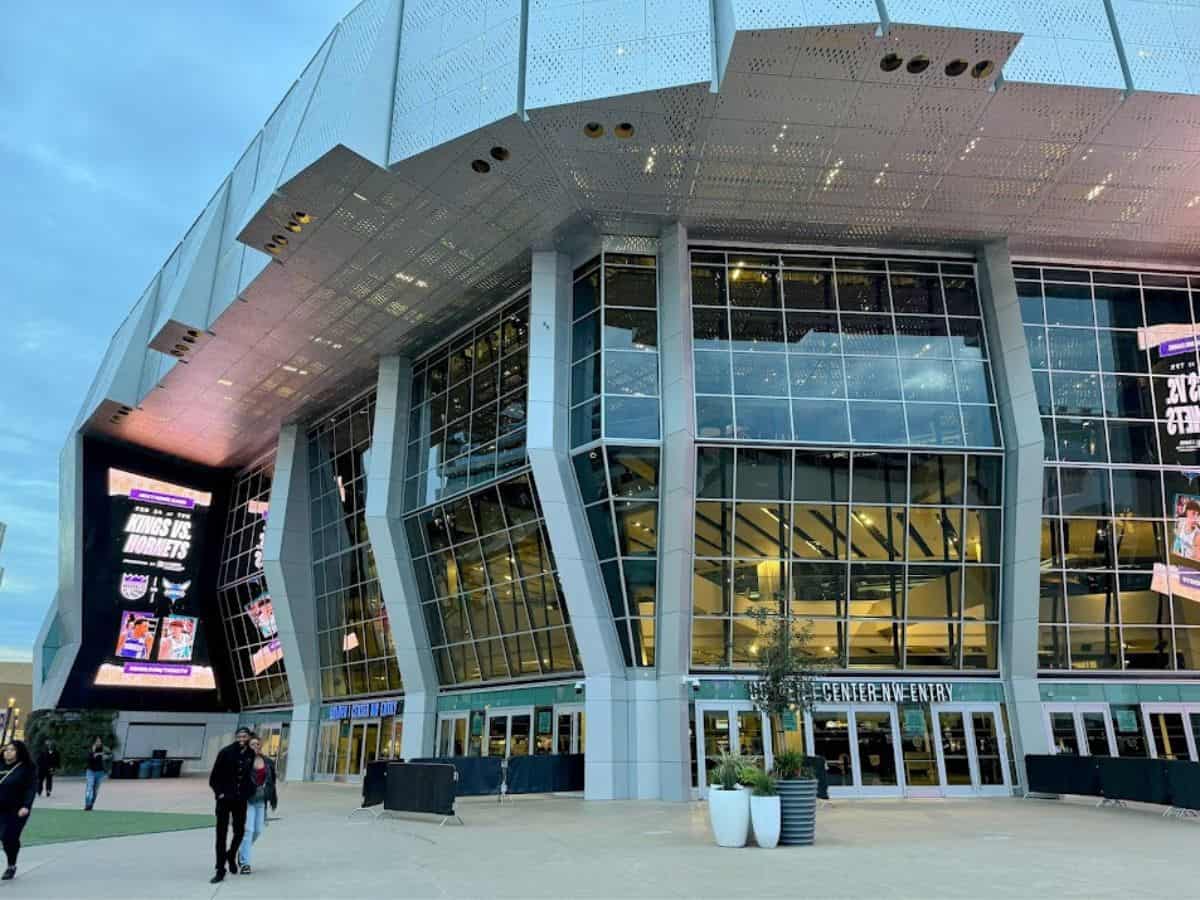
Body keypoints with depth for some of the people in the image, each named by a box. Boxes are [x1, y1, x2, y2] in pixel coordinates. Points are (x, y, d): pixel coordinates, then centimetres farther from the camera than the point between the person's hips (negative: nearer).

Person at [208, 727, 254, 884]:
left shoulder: (251, 755, -1)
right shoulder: (226, 752, -10)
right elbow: (214, 775, -5)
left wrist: (248, 792, 3)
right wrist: (219, 792, -10)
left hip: (240, 800, 3)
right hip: (224, 798, -3)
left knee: (240, 831, 9)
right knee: (221, 834, 0)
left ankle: (231, 855, 38)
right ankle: (220, 871, 7)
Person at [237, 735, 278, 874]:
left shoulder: (268, 762, 6)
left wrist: (273, 800, 10)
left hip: (261, 801, 5)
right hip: (248, 800, -5)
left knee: (258, 830, 11)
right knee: (248, 829, -7)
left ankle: (243, 853, 36)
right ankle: (245, 863, 2)